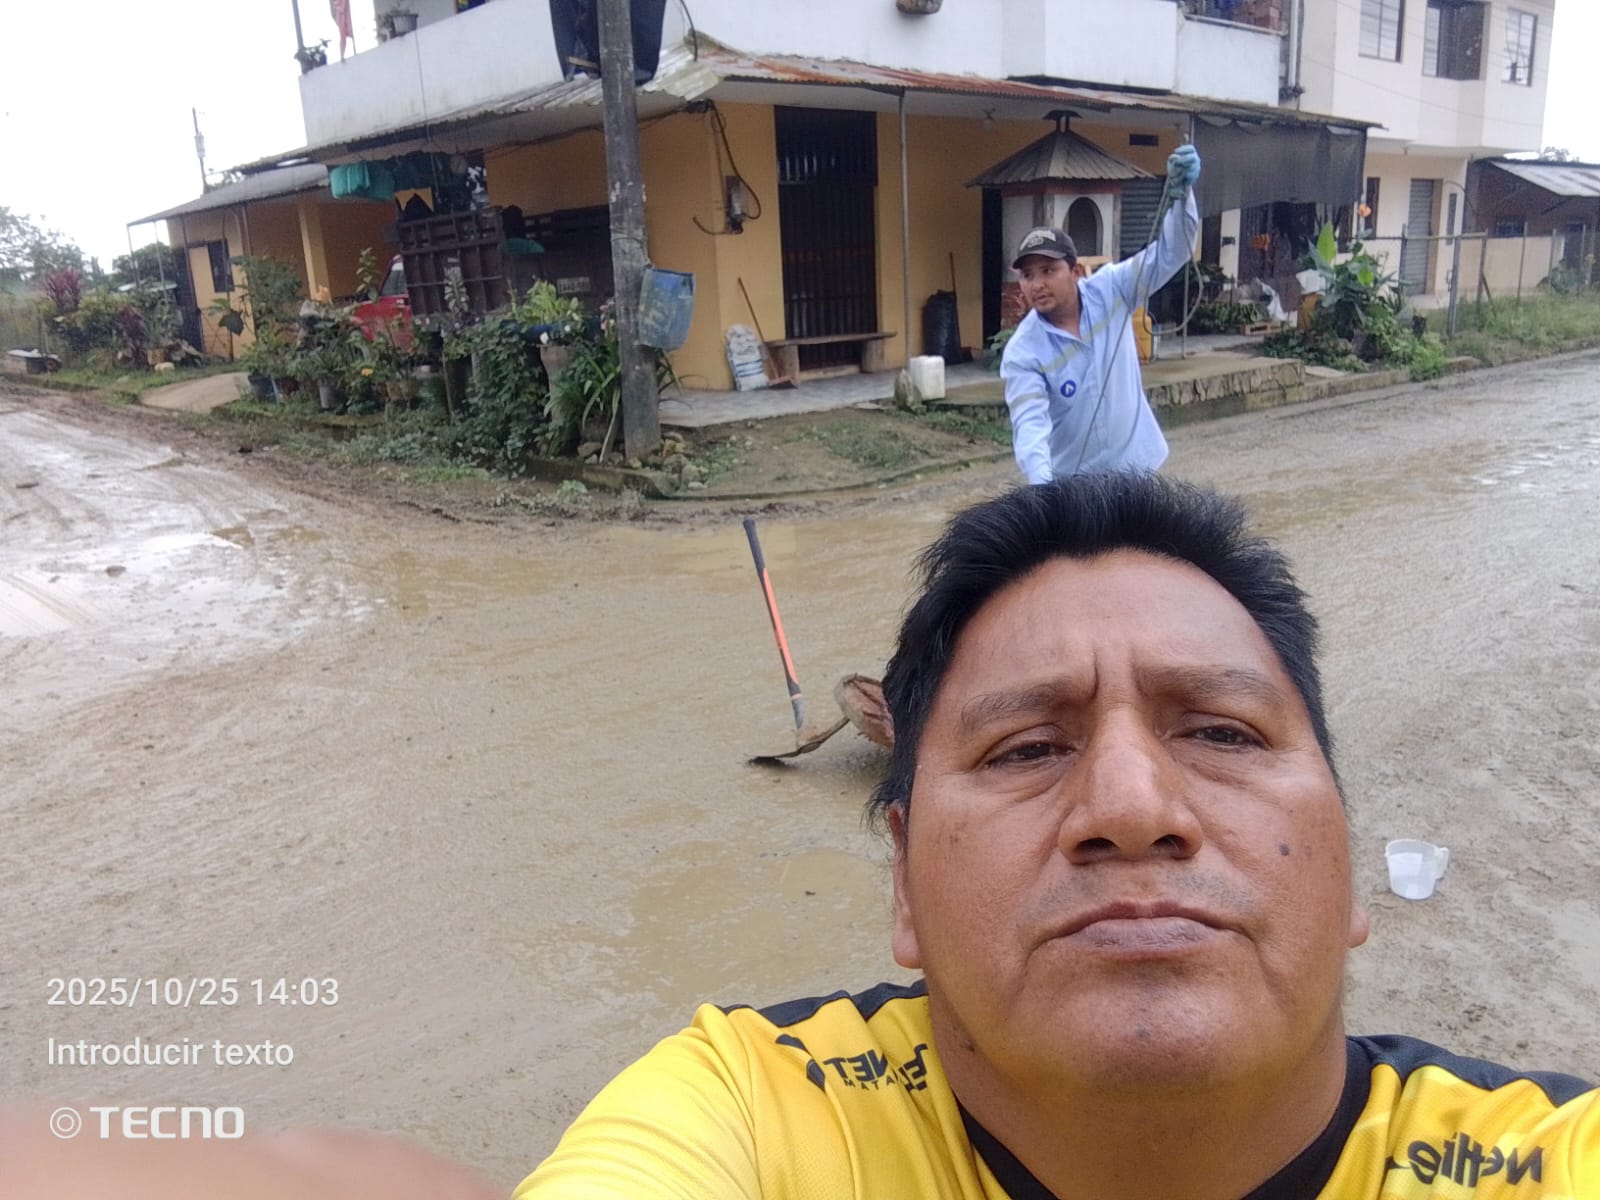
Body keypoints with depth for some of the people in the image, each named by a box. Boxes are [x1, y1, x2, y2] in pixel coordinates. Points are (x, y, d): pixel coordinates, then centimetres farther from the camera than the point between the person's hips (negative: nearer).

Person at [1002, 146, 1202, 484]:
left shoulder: (1110, 290, -8)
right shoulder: (1022, 352, -17)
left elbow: (1169, 253, -12)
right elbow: (1030, 421, -29)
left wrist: (1180, 192, -30)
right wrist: (1041, 481, -47)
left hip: (1136, 466, 3)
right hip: (1073, 483, -3)